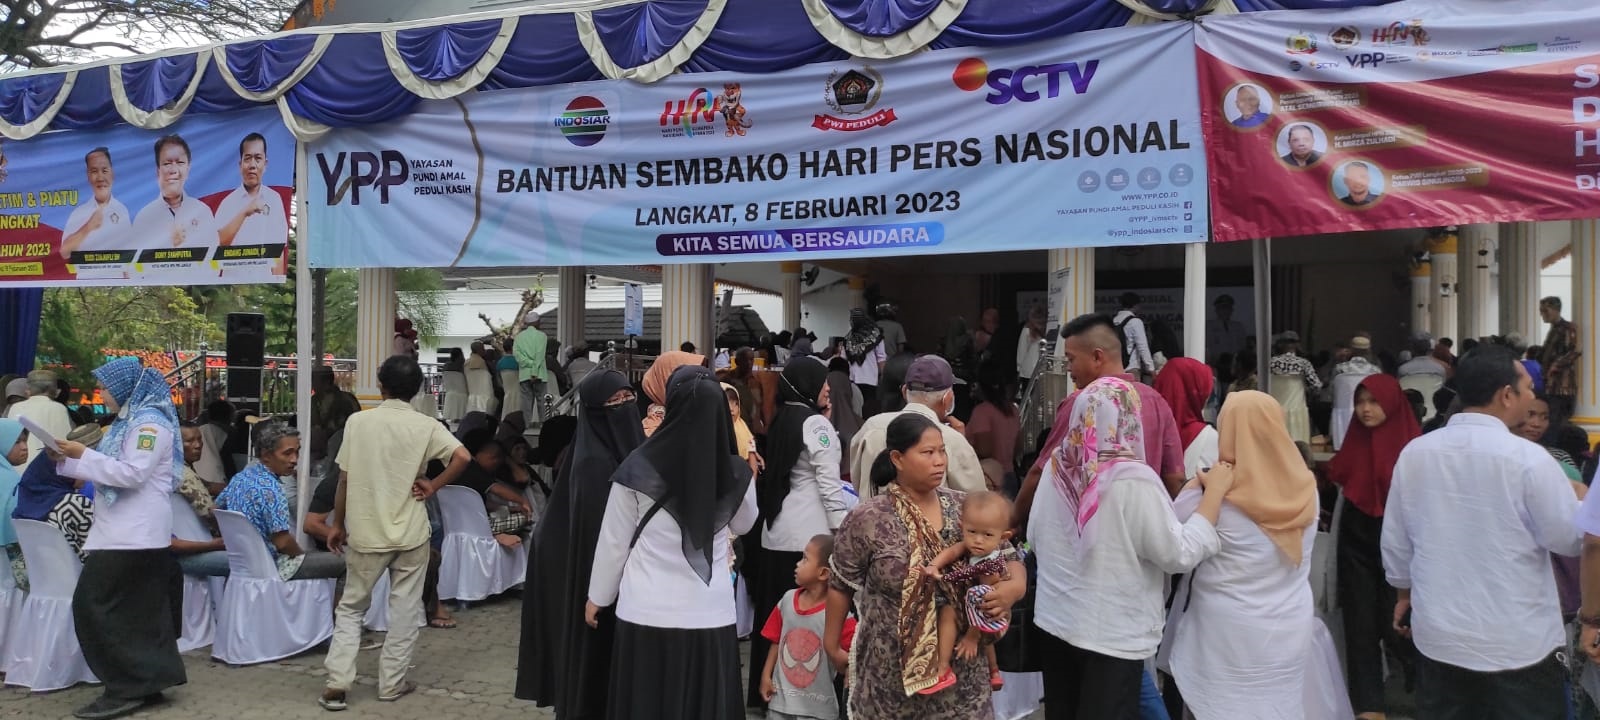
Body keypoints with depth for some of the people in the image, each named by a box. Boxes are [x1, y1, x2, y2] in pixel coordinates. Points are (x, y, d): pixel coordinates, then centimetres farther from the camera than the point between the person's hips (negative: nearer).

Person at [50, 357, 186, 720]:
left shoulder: (150, 422, -13)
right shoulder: (126, 421, 17)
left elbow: (132, 474, -20)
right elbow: (107, 471, 20)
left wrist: (84, 453, -16)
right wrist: (65, 461, 9)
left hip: (135, 533, -10)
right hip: (121, 530, 10)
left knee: (96, 605, -8)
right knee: (138, 610, 11)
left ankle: (127, 688, -4)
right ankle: (144, 683, 17)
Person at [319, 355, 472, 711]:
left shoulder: (358, 421, -5)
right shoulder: (426, 426, -6)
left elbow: (345, 479, -1)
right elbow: (463, 457, -20)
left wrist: (337, 524, 9)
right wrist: (433, 485, -6)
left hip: (365, 532, 1)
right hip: (410, 532, 0)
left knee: (351, 608, 14)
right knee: (404, 611, 11)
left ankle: (337, 684, 8)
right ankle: (392, 683, 17)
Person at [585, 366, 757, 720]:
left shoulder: (638, 469, -10)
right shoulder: (737, 473, -4)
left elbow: (614, 541, 0)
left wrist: (598, 596, 13)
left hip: (648, 613, -1)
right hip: (712, 614, 2)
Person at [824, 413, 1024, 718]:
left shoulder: (964, 508, -2)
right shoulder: (868, 520, -13)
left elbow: (1007, 557, 7)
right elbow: (841, 586, -2)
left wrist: (1016, 585, -14)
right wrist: (832, 645, 4)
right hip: (891, 672, -3)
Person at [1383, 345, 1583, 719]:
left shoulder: (1413, 453, -3)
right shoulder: (1528, 458, -17)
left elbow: (1395, 537, 6)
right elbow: (1571, 538, -7)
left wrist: (1405, 591, 21)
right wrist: (1582, 501, 13)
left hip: (1438, 634, 4)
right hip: (1517, 642, -4)